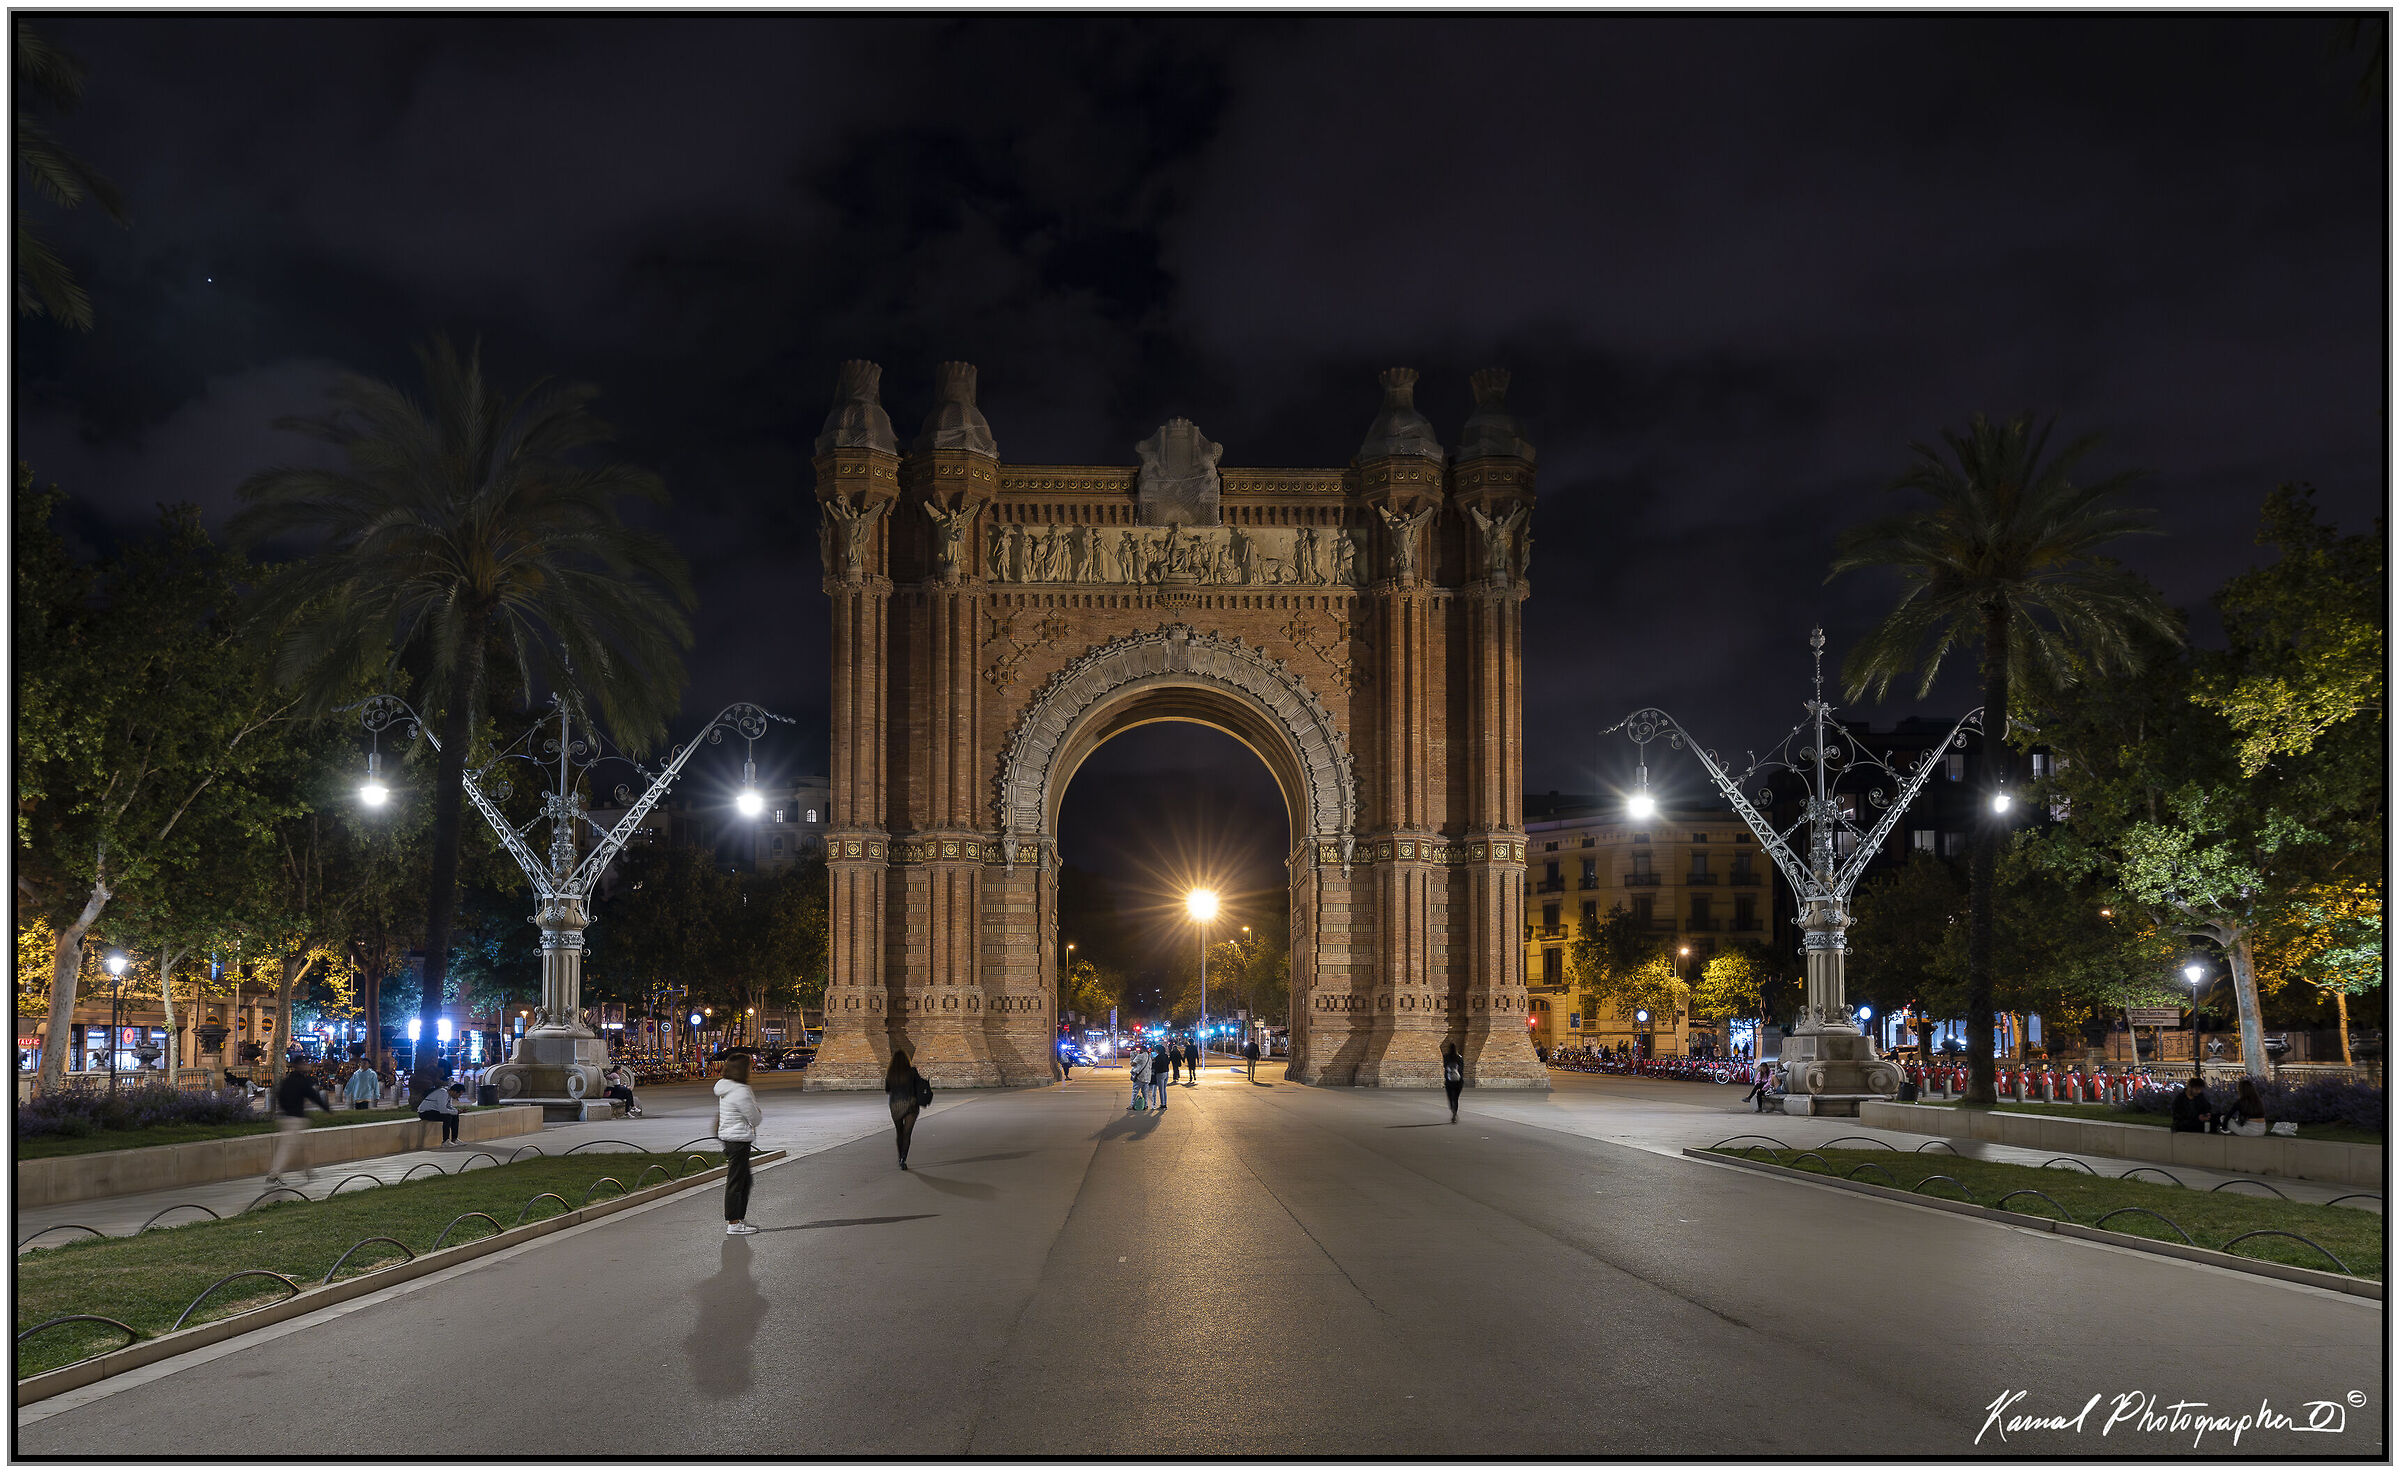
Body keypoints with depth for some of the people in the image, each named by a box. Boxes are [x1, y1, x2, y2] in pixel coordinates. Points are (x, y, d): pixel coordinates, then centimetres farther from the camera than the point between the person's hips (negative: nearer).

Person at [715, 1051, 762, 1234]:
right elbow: (755, 1119, -13)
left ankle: (739, 1218, 25)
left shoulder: (725, 1088, 10)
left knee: (745, 1179, 18)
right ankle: (734, 1224, 0)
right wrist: (755, 1102, 3)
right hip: (739, 1140, -10)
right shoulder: (741, 1092, -20)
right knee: (736, 1182, -4)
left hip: (727, 1137, 10)